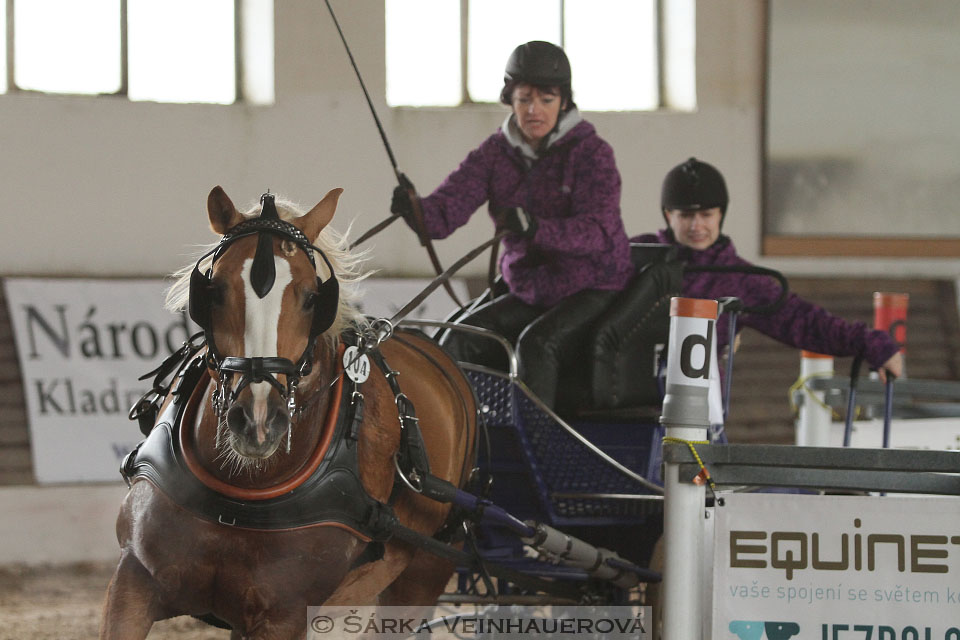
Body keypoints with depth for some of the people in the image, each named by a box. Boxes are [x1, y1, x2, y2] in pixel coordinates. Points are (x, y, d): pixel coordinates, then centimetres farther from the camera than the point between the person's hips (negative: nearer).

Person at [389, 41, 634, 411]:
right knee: (460, 341, -16)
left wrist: (536, 228, -43)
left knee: (536, 343, -32)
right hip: (530, 293, 5)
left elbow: (599, 230, -25)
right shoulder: (495, 154, 3)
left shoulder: (591, 153, -10)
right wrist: (416, 211, -36)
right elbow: (449, 207, -10)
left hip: (593, 289, -5)